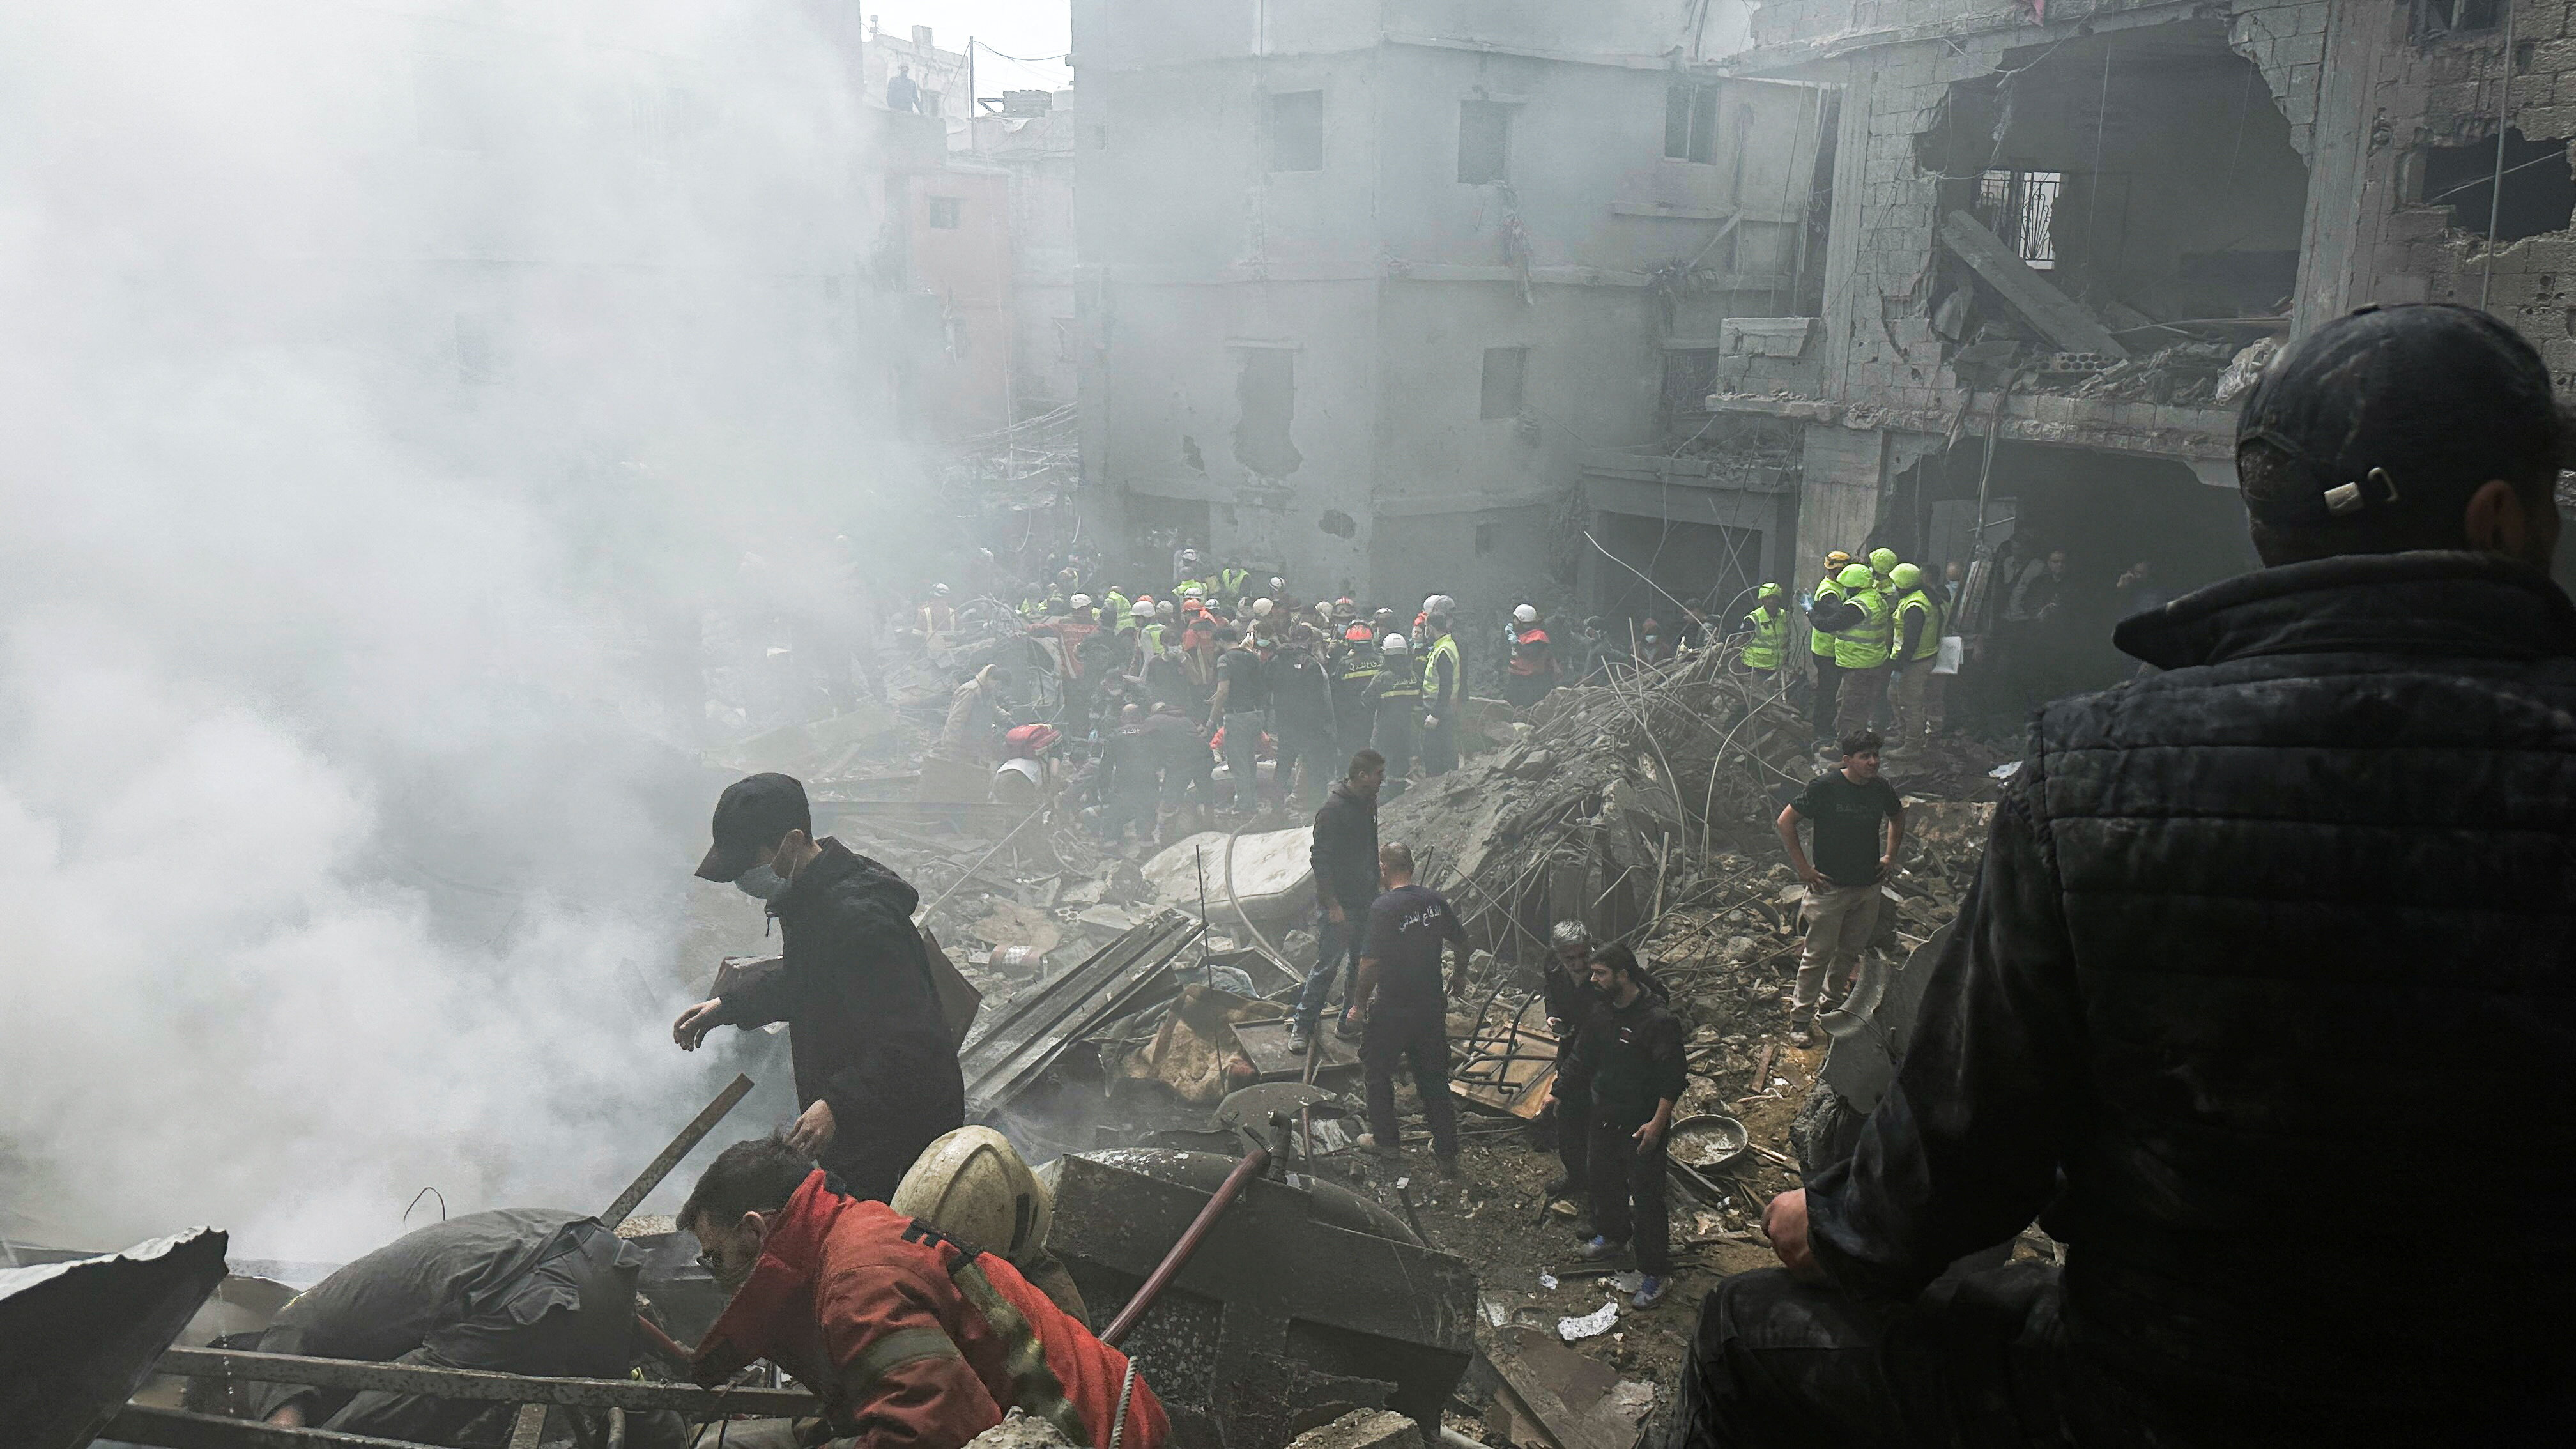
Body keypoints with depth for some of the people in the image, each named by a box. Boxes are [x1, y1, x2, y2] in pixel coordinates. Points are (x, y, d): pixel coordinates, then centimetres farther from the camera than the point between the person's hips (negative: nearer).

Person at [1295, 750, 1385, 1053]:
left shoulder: (1368, 803, 8)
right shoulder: (1334, 809, -19)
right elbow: (1319, 858, -20)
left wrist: (1375, 889, 20)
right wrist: (1332, 905, -21)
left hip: (1365, 901, 8)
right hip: (1338, 904, -8)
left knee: (1363, 964, 13)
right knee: (1327, 966, -4)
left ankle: (1350, 1022, 25)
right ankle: (1302, 1025, 8)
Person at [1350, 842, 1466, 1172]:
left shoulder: (1383, 907, -20)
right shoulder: (1434, 900, -2)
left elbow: (1371, 962, -21)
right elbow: (1461, 942, 8)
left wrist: (1359, 1003, -7)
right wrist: (1459, 976, 26)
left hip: (1391, 1009, -5)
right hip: (1432, 1006, 5)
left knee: (1379, 1072, 17)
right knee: (1434, 1078, 14)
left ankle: (1385, 1139, 29)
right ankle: (1447, 1153, 20)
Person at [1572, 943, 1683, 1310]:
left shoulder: (1659, 1020, -24)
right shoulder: (1601, 1011, -1)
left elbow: (1673, 1077, -21)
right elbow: (1583, 1057, 13)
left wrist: (1657, 1123, -24)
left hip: (1643, 1123, -8)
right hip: (1605, 1114, 8)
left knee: (1646, 1196, -1)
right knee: (1602, 1174, 24)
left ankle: (1657, 1273, 14)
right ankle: (1612, 1234, 50)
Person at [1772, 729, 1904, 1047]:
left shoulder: (1882, 789, 2)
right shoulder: (1825, 786, -14)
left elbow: (1897, 817, 25)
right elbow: (1785, 821, -11)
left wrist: (1890, 856, 15)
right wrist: (1803, 868, -12)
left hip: (1868, 888, 6)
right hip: (1830, 887, -6)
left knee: (1852, 952, 14)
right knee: (1818, 954, -2)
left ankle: (1827, 1003, 31)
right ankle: (1800, 1018, 7)